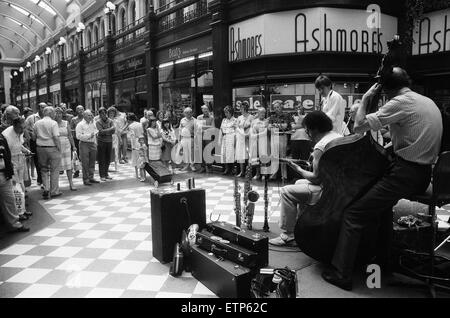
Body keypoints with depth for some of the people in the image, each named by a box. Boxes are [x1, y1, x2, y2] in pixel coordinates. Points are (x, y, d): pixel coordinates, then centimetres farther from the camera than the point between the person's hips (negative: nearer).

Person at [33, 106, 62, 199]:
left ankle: (46, 189, 6)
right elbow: (56, 138, -15)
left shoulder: (37, 123, 7)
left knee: (44, 169, 16)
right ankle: (54, 191, 12)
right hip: (52, 148, -5)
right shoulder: (53, 123, -10)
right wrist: (59, 148, -9)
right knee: (54, 170, 6)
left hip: (40, 148, 5)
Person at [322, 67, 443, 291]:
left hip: (405, 174, -9)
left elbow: (358, 126, -15)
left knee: (354, 214, -5)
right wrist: (390, 148, 16)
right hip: (424, 174, 10)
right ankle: (383, 261, 36)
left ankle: (340, 274, -2)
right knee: (382, 203, 31)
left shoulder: (400, 102, -12)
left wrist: (366, 98, -3)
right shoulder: (429, 102, 15)